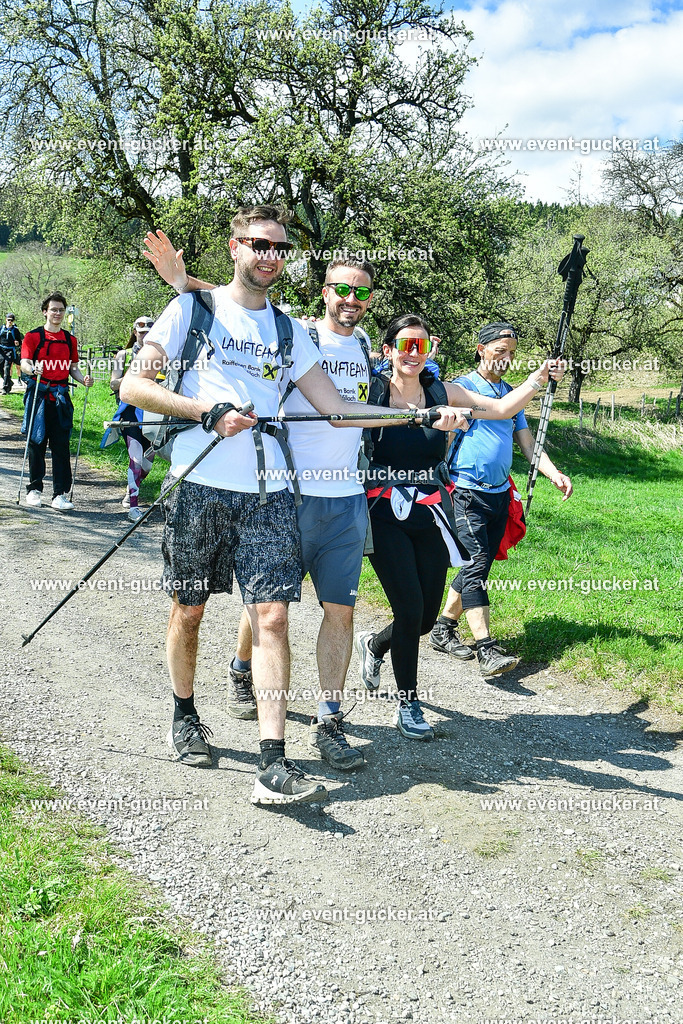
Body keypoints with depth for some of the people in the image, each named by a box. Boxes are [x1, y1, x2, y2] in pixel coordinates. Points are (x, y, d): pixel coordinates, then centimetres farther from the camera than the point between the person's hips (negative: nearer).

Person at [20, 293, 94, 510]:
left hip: (60, 395, 3)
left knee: (61, 445, -3)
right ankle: (34, 489, 14)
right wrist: (32, 369, -29)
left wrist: (83, 379, -4)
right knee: (36, 443, 2)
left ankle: (61, 494, -3)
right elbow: (24, 364, -6)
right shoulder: (32, 336, 2)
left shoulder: (70, 340, 15)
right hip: (38, 394, -2)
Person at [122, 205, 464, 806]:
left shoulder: (287, 330, 15)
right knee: (189, 610, 10)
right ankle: (185, 717, 35)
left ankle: (274, 766, -9)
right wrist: (209, 411, -13)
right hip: (201, 486, -2)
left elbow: (336, 407, 11)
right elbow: (133, 386, 0)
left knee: (272, 615, -8)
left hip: (268, 492, 2)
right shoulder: (194, 308, 5)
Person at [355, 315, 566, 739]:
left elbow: (501, 409, 3)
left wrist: (538, 380, -11)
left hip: (430, 518, 4)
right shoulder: (372, 392, -5)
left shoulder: (442, 393, 3)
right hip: (386, 518, -4)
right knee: (411, 610, -10)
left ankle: (375, 643, 42)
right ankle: (408, 705, 11)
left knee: (427, 617, 8)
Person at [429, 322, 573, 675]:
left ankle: (443, 629, 24)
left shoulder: (511, 391, 17)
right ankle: (487, 650, -15)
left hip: (499, 494, 8)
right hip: (468, 493, -8)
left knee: (478, 567, 10)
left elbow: (526, 441, 13)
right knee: (476, 566, -13)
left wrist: (554, 473, 1)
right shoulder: (463, 387, -4)